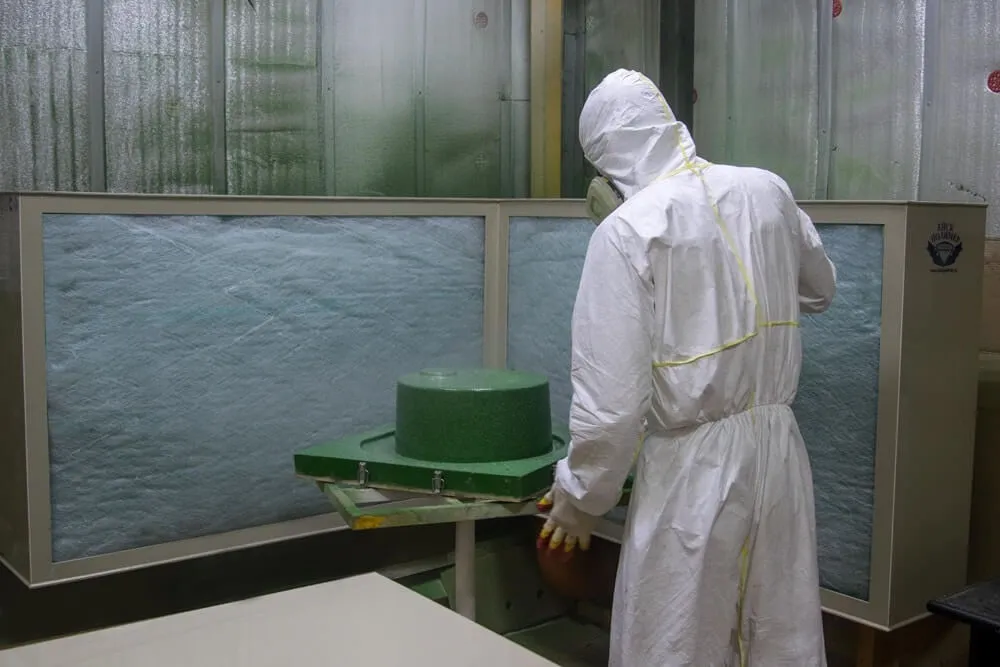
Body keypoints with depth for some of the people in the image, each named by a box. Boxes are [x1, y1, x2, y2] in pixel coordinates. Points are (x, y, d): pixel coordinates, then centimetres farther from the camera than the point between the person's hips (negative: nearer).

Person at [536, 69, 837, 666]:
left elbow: (611, 392, -16)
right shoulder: (767, 190, 2)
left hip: (696, 465, -5)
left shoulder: (627, 229, -14)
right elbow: (820, 289, 21)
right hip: (779, 446, 6)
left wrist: (581, 497, -3)